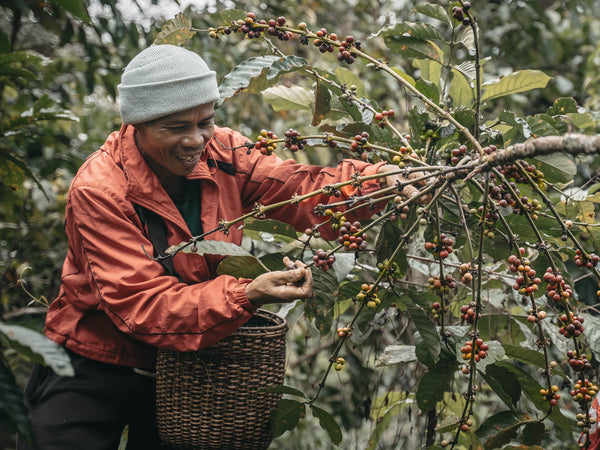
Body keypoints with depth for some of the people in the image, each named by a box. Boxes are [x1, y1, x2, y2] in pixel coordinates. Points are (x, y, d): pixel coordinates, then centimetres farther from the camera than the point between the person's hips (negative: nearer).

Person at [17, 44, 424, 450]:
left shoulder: (220, 151, -8)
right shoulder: (98, 190, -24)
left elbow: (301, 188, -16)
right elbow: (141, 303, -30)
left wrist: (379, 181, -35)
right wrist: (247, 294, -42)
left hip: (185, 365, 4)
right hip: (95, 368, -4)